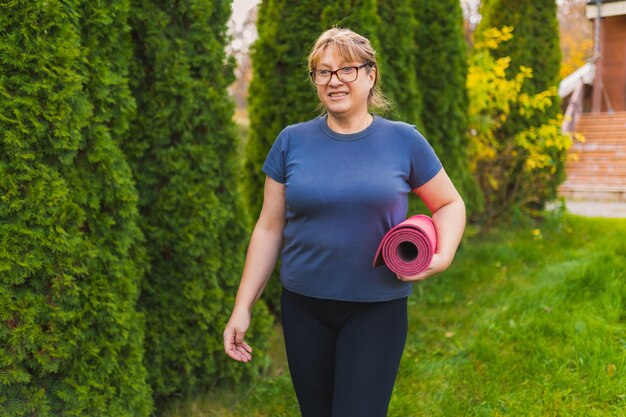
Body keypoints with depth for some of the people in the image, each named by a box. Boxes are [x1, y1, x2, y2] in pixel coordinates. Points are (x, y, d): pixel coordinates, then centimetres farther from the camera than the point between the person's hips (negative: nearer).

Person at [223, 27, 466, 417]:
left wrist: (442, 256, -12)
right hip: (304, 306, 2)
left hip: (377, 308, -2)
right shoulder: (292, 141, 0)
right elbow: (270, 228, 3)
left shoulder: (403, 140, -4)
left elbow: (449, 203, 8)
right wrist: (243, 307, 1)